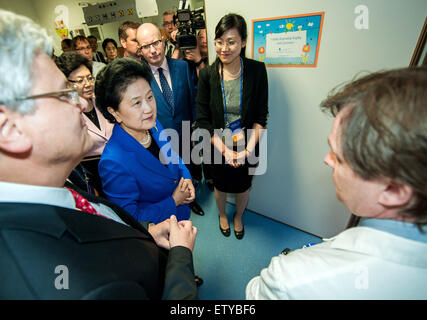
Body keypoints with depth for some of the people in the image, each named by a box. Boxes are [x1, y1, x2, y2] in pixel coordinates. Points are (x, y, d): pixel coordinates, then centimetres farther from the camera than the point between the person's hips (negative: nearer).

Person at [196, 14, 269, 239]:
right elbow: (202, 119, -9)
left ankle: (238, 217, 52)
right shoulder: (207, 74, -10)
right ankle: (222, 215, 54)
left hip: (247, 146, 0)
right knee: (220, 185, 20)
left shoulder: (257, 70, -10)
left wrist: (249, 148, -17)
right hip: (218, 146, 0)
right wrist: (224, 150, -16)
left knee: (243, 186, 19)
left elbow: (261, 116, -7)